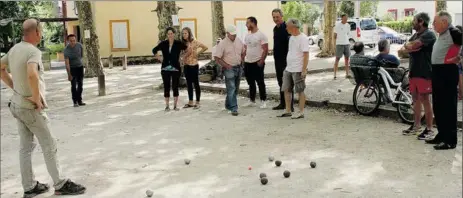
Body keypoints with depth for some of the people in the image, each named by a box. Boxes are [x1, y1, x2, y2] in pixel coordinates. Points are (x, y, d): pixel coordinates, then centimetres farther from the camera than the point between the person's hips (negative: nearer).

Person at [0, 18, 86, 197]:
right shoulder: (33, 51, -21)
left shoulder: (15, 49, 5)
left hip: (17, 104, 8)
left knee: (25, 147, 14)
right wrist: (37, 98, -27)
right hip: (31, 107, -8)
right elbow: (32, 75, -40)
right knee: (49, 146, 3)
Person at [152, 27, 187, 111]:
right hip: (165, 69, 2)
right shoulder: (163, 44, 2)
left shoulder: (179, 43, -4)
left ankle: (175, 106, 13)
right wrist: (159, 58, 7)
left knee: (175, 87, 3)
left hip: (176, 69, -2)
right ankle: (167, 106, 14)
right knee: (166, 87, 6)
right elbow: (154, 50, 16)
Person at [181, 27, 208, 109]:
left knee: (196, 84, 2)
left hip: (194, 65, -6)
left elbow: (205, 47, -6)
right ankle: (190, 102, 19)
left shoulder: (194, 42, -9)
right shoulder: (183, 43, 6)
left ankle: (197, 102, 8)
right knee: (189, 84, 11)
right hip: (186, 66, 6)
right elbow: (183, 55, 8)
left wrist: (197, 53, -9)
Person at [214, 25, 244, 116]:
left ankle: (228, 105, 30)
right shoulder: (222, 44, -12)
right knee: (231, 89, -10)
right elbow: (217, 58, -12)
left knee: (236, 89, 14)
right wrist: (226, 65, -15)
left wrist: (241, 61, 7)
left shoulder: (239, 41, 6)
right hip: (229, 69, -6)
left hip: (238, 68, 7)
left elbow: (243, 52, 21)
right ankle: (234, 108, -8)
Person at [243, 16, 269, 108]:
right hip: (247, 63, 7)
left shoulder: (261, 35, -9)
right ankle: (252, 100, 21)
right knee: (251, 83, 12)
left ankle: (263, 101, 8)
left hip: (257, 63, -7)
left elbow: (265, 50, -12)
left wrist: (261, 61, -18)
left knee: (260, 82, 0)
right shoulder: (247, 36, 12)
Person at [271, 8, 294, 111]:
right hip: (278, 60, 8)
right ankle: (282, 103, 23)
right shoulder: (275, 28, 12)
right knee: (281, 82, 14)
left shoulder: (286, 28, -14)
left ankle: (290, 105, 2)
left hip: (286, 60, -8)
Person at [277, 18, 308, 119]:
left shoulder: (302, 38, -14)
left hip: (298, 70, -9)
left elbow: (306, 55, -18)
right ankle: (288, 111, 20)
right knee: (286, 90, 10)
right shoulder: (291, 37, 12)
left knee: (300, 91, 1)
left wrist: (304, 70, -21)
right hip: (288, 69, 9)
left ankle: (301, 112, 10)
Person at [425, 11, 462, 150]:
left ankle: (450, 140, -2)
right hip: (438, 71, 10)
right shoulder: (442, 34, 15)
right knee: (438, 106, 14)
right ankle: (441, 135, 25)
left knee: (448, 107, -7)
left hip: (448, 72, -10)